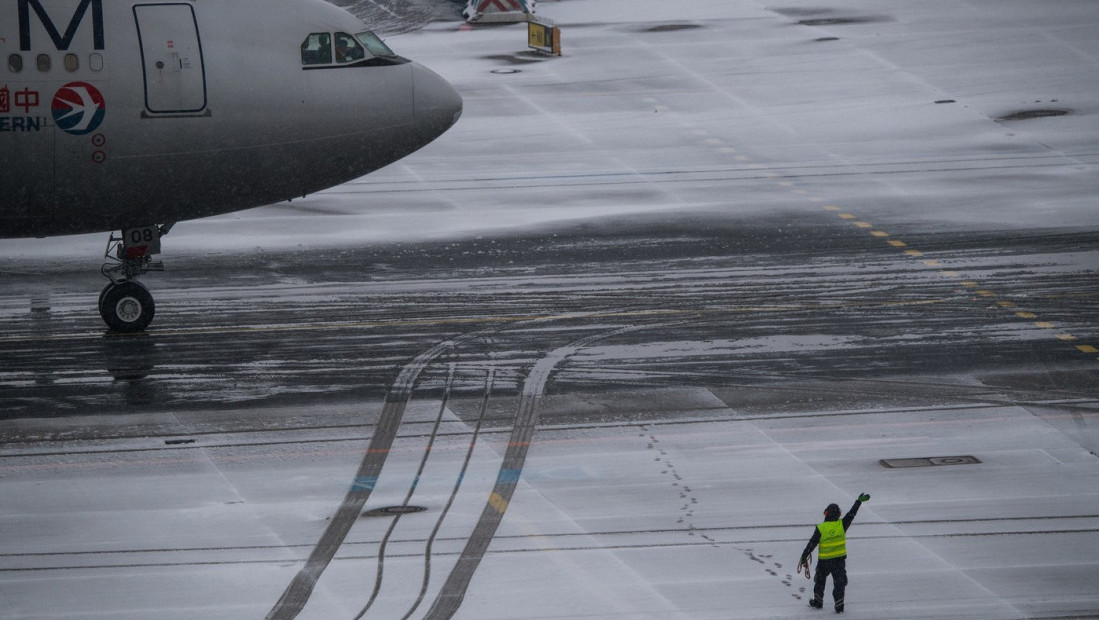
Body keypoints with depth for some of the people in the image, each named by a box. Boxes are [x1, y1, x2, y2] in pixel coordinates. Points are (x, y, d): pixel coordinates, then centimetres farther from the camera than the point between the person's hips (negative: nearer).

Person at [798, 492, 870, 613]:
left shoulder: (820, 528, -14)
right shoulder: (842, 525, -11)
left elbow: (812, 544, -11)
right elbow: (852, 514, 0)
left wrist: (804, 557, -2)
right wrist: (859, 501, 11)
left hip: (824, 561, -1)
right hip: (839, 560, 1)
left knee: (820, 580, 20)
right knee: (839, 583, 9)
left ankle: (818, 602, 30)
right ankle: (839, 606, 6)